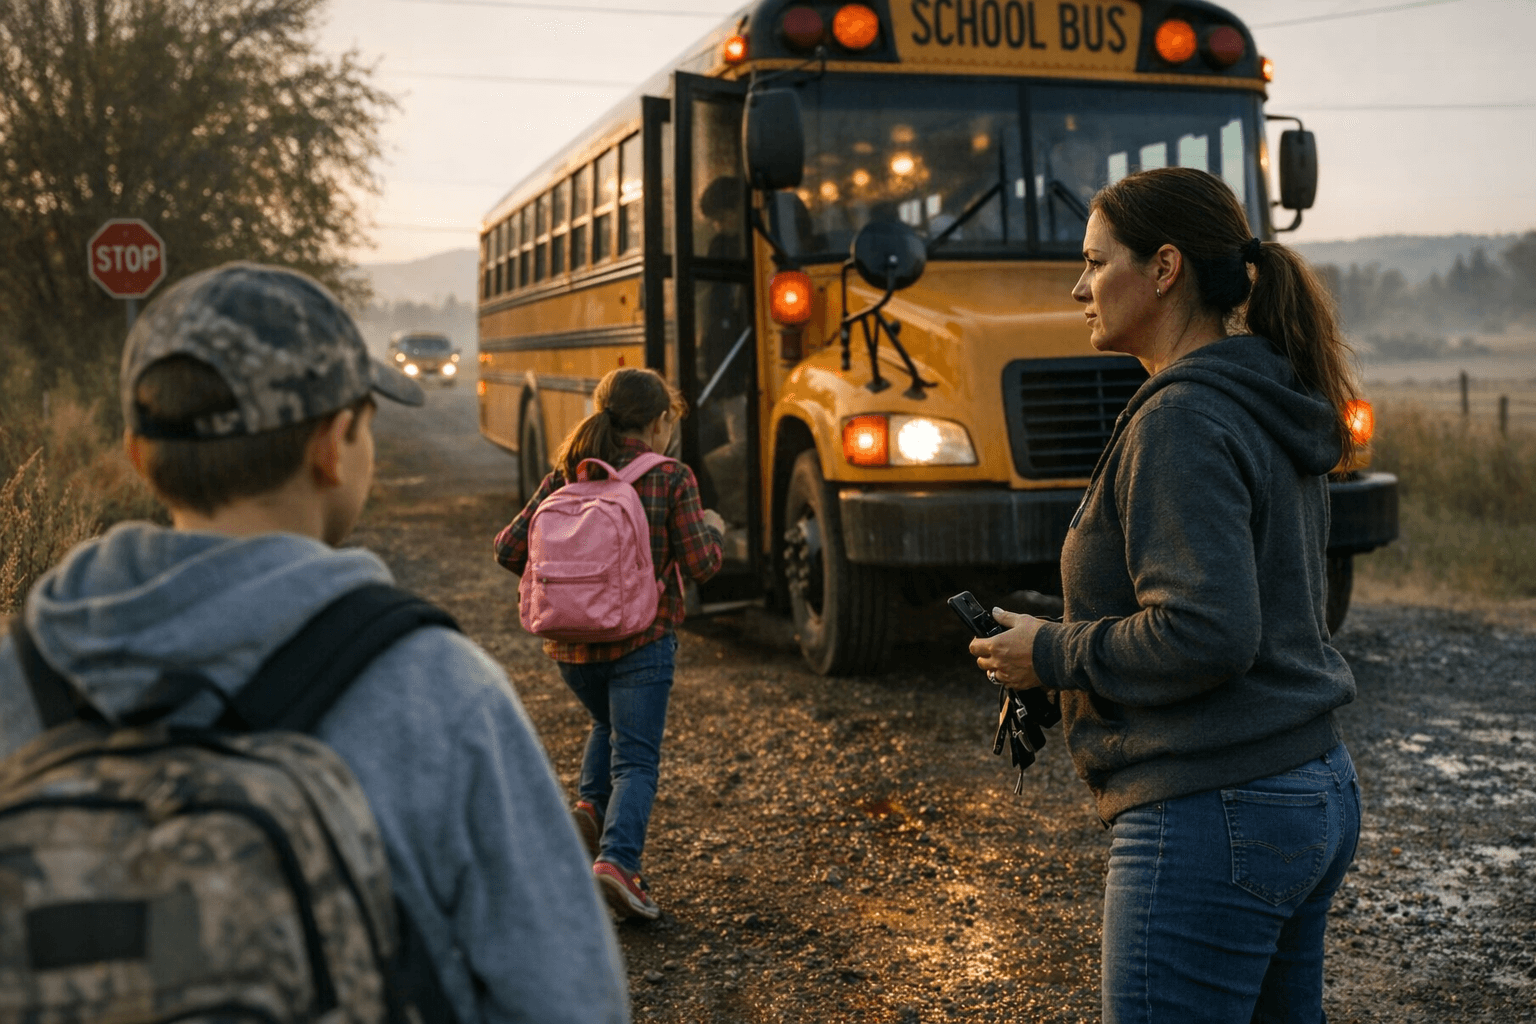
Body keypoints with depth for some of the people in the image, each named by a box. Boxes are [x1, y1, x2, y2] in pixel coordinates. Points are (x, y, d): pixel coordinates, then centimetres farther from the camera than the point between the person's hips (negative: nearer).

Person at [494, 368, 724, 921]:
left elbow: (511, 549, 1)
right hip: (640, 641, -4)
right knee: (636, 758, 1)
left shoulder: (565, 476, 2)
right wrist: (711, 530, 10)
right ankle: (616, 859, -16)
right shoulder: (672, 479, -8)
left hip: (569, 643, 4)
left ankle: (591, 804, 9)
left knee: (610, 725, 30)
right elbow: (700, 564, -10)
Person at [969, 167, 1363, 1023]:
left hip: (1214, 816, -10)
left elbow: (1206, 633, -27)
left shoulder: (1183, 419, -18)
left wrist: (1056, 655, -12)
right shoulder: (1270, 410, 12)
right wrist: (1074, 634, 12)